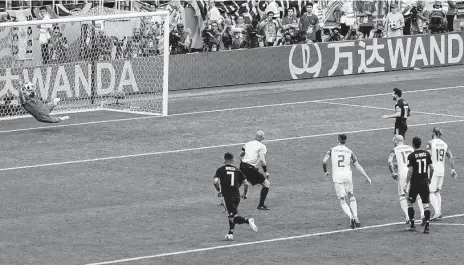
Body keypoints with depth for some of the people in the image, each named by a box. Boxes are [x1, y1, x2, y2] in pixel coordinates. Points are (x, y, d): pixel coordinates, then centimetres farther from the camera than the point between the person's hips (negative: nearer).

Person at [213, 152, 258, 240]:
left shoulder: (221, 170, 2)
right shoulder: (237, 170, 9)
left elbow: (215, 181, -12)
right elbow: (246, 184, 4)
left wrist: (219, 191, 5)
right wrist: (245, 194, 19)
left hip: (227, 196, -4)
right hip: (236, 195, 4)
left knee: (233, 217, -7)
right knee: (232, 215, 22)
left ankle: (248, 220, -32)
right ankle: (230, 233, 20)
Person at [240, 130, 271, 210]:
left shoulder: (248, 143, 15)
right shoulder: (262, 146, -3)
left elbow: (241, 155, 17)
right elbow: (262, 160, -13)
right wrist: (266, 172, -5)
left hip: (242, 166, 7)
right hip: (251, 168, -7)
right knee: (266, 183, 2)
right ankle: (261, 205, -3)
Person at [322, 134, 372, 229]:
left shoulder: (332, 150, 6)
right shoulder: (350, 152, 8)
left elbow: (324, 162, -2)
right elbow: (358, 166, 7)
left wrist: (325, 172, 16)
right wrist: (367, 177, 12)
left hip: (337, 176, -1)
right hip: (347, 175, 1)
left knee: (342, 200, 3)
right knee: (351, 197, 19)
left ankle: (351, 217, -19)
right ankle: (356, 217, 8)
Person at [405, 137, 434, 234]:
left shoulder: (411, 156, -10)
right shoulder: (426, 154, 1)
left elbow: (410, 171, -13)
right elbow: (431, 168, 4)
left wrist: (406, 184, -8)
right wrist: (430, 179, 19)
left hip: (414, 183, -3)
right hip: (424, 182, 3)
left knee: (410, 203, 13)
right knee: (426, 204, 4)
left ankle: (412, 225, 11)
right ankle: (427, 226, -4)